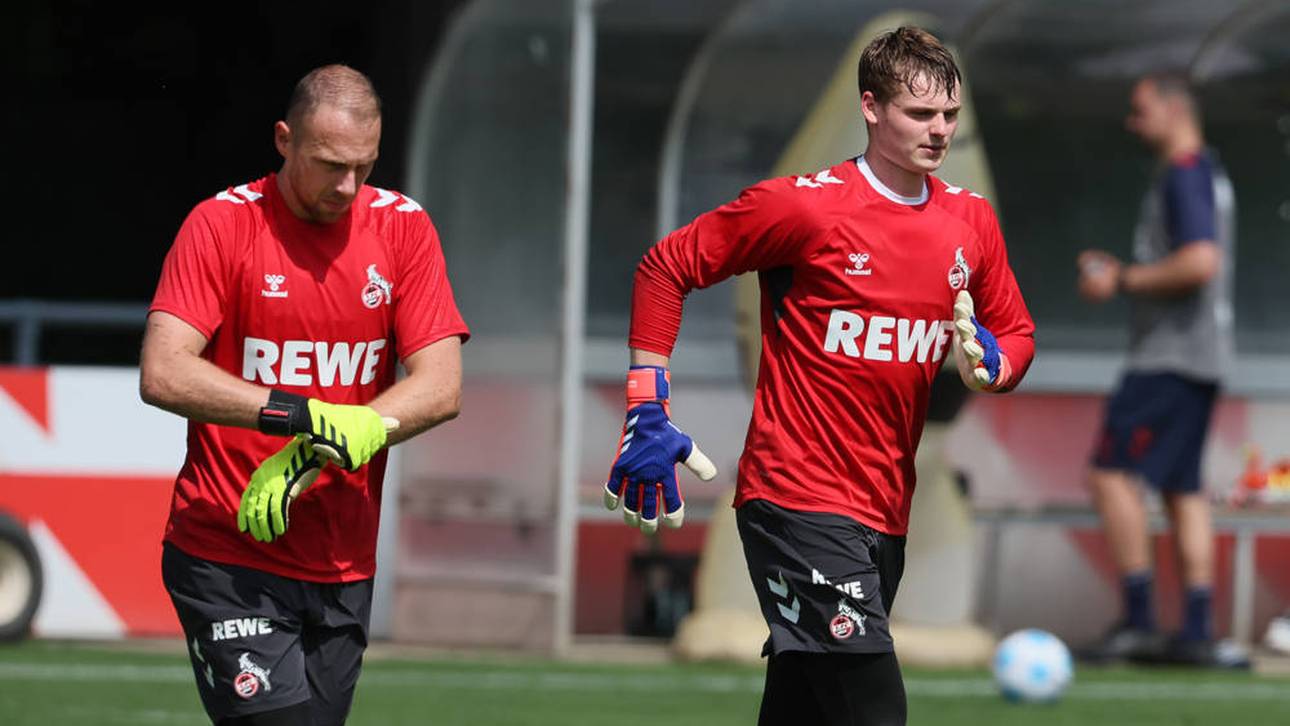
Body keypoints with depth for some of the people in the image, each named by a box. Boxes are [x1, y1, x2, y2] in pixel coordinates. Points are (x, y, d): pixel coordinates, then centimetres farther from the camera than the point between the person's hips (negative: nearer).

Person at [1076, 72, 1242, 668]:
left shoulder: (1184, 175, -13)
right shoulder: (1209, 173, 19)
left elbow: (1201, 262, -26)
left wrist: (1123, 282, -16)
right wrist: (1118, 270, 17)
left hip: (1171, 356, -10)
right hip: (1197, 356, 10)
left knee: (1112, 474, -11)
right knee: (1183, 489, 9)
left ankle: (1138, 620, -12)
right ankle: (1197, 633, 6)